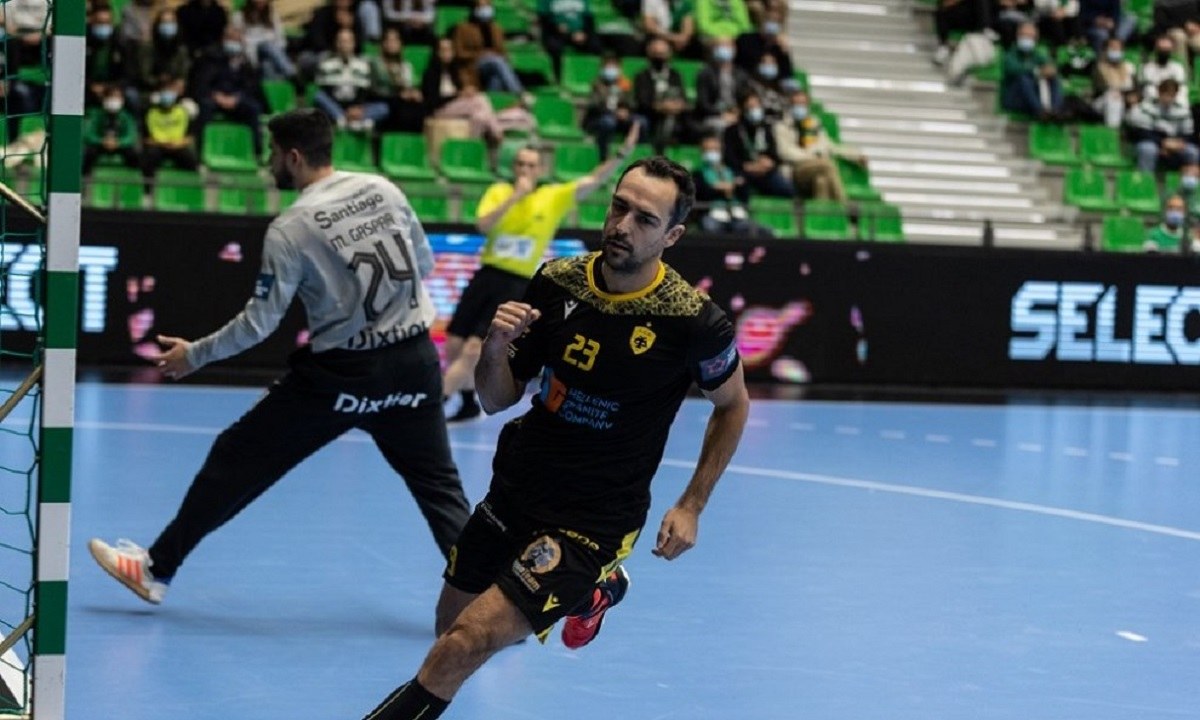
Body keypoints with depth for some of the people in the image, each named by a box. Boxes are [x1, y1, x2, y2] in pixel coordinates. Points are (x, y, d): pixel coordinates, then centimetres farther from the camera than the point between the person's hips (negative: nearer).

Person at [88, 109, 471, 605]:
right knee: (438, 485, 11)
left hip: (340, 374, -4)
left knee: (238, 459, 8)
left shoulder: (290, 230, -11)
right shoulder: (382, 190, 2)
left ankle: (156, 568, 16)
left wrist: (195, 355, 3)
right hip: (414, 361, 4)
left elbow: (260, 321, -9)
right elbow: (424, 263, 12)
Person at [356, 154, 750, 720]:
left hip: (594, 520, -6)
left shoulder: (693, 321, -18)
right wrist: (495, 349, -19)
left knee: (467, 641, -18)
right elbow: (499, 399, 2)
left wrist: (691, 506, -2)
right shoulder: (556, 282, -6)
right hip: (516, 488, 6)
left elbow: (733, 404, 2)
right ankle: (593, 588, 40)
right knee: (450, 623, 20)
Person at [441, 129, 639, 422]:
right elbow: (483, 225, -15)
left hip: (518, 285, -3)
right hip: (487, 275, 3)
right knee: (453, 347, 5)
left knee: (473, 351, -14)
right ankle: (469, 405, 28)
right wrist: (515, 196, -20)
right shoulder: (498, 191, 2)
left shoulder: (555, 196, -1)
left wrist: (623, 154, -22)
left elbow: (594, 181, -9)